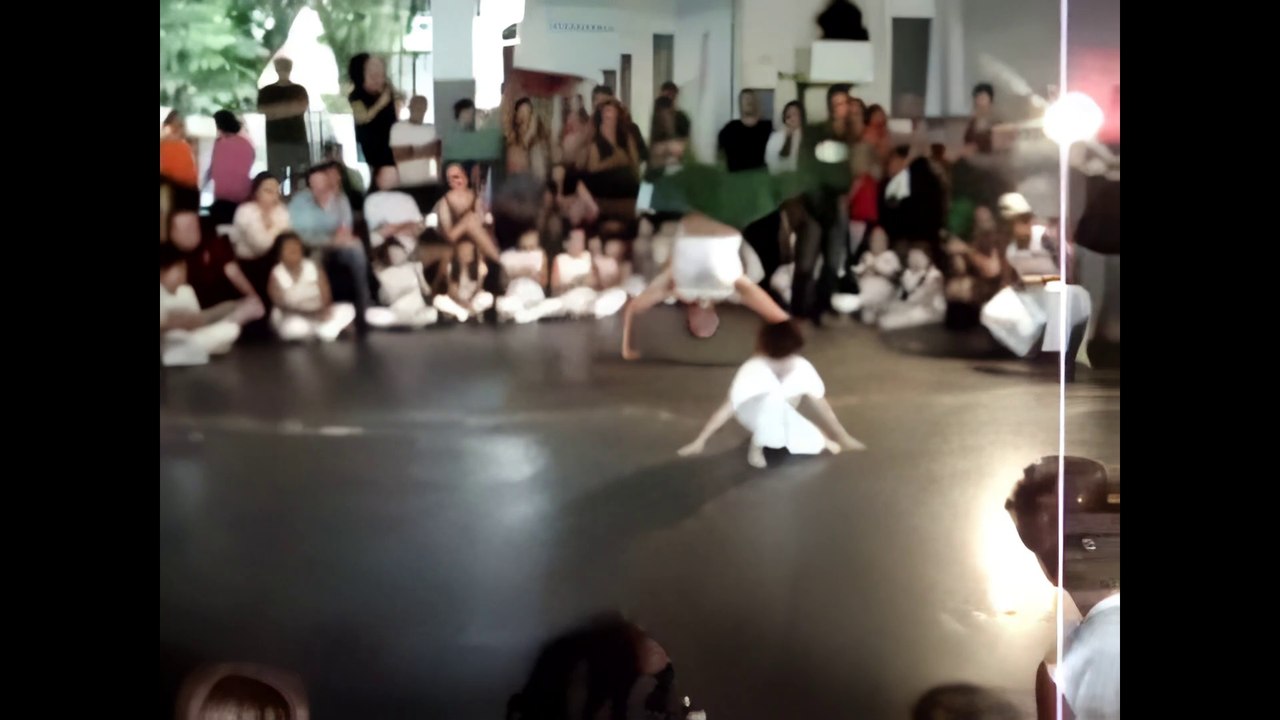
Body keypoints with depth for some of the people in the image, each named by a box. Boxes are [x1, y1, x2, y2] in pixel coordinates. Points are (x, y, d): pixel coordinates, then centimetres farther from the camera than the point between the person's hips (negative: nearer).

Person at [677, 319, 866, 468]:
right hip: (752, 414, -3)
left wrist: (845, 439, -6)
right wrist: (700, 441, -26)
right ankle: (757, 445, -19)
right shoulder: (752, 371, -33)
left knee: (818, 442, -25)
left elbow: (823, 407, -13)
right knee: (774, 398, -40)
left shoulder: (804, 369, -25)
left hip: (782, 420, 4)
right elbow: (728, 408, -28)